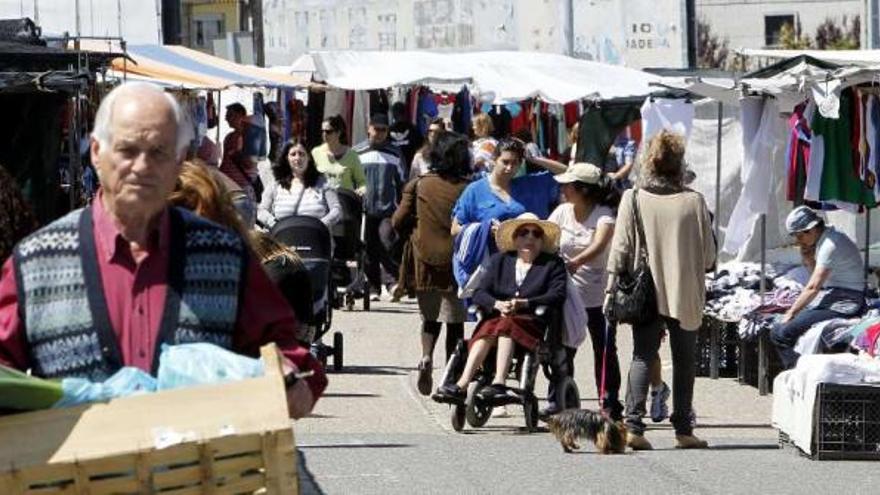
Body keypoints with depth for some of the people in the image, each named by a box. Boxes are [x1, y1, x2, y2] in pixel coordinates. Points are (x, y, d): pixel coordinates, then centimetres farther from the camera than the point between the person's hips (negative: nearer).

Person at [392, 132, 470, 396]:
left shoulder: (419, 186, -3)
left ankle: (426, 356, -8)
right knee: (455, 320, 9)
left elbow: (399, 222, 0)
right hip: (457, 262, -1)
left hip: (425, 262, 2)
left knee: (430, 317, 18)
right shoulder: (468, 189, -9)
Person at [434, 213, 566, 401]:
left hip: (533, 324, -2)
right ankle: (462, 383, -47)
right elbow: (479, 293, 9)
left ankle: (499, 383, -47)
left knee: (506, 325, -34)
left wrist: (524, 304, -19)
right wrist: (497, 304, -14)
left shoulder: (553, 264, 13)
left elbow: (557, 296, -5)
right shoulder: (499, 261, 21)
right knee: (488, 329, -32)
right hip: (497, 318, 2)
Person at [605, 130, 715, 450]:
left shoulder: (633, 199, -7)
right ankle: (683, 430, 12)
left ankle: (634, 426, -7)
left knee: (642, 357, 6)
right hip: (686, 295, 0)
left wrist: (612, 290, 3)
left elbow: (620, 250, -4)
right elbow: (709, 254, -1)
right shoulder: (694, 201, -8)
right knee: (684, 361, 10)